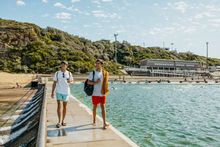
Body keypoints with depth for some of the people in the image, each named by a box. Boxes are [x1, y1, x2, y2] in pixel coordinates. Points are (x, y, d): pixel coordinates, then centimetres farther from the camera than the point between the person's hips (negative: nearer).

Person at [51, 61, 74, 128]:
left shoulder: (69, 73, 0)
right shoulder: (57, 73, 0)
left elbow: (72, 81, 8)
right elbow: (54, 83, 4)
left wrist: (70, 82, -16)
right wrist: (52, 92, 0)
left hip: (66, 92, 1)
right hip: (59, 92, -1)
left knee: (65, 106, 9)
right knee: (59, 105, -8)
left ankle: (63, 120, 22)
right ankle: (59, 121, -1)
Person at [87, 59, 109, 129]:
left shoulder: (105, 73, 4)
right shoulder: (92, 73, -4)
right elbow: (88, 82, -6)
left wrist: (105, 91, 5)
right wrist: (95, 82, -21)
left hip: (103, 93, 1)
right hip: (95, 93, -1)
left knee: (103, 107, 2)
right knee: (95, 107, 12)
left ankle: (104, 123, 4)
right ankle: (94, 121, 29)